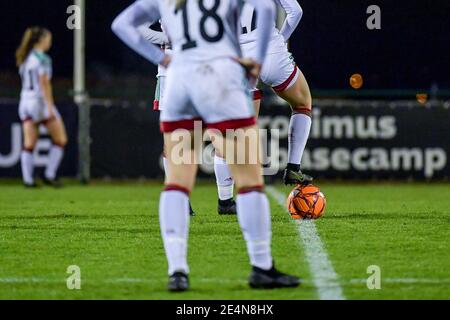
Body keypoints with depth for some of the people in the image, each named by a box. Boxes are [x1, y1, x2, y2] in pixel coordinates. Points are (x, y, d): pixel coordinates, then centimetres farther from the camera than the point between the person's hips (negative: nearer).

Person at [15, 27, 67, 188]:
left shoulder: (25, 58, 12)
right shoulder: (42, 59, -11)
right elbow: (44, 84, -15)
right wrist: (50, 108, -16)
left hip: (25, 101, 7)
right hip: (40, 101, -7)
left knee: (29, 144, 4)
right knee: (60, 140, 4)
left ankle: (28, 179, -2)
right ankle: (49, 175, 0)